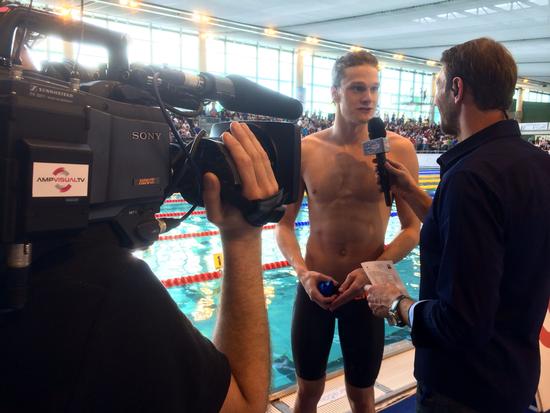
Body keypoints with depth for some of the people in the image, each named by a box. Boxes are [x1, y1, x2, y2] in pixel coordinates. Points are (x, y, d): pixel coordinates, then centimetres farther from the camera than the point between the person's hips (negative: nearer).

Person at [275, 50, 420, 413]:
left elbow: (412, 228, -5)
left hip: (367, 290, -1)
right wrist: (302, 272, -13)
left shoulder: (398, 149, -8)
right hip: (314, 287, 1)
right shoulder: (306, 150, -5)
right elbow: (285, 224, 2)